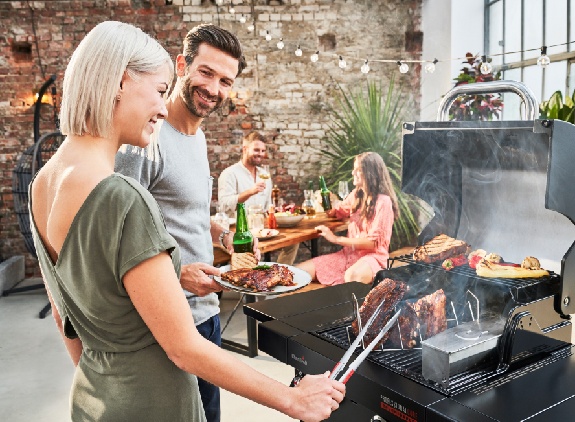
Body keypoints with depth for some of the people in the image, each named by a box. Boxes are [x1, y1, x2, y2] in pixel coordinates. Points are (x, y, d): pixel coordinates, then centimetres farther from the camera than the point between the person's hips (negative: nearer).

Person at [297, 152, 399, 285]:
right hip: (349, 253, 6)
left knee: (353, 276, -43)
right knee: (298, 270, -12)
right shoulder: (357, 194, 9)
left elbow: (374, 243, -15)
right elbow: (337, 212, 30)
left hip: (372, 256, -6)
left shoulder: (383, 202, -11)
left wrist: (336, 239, -16)